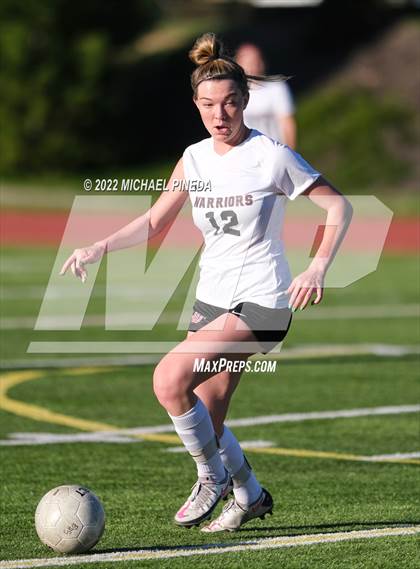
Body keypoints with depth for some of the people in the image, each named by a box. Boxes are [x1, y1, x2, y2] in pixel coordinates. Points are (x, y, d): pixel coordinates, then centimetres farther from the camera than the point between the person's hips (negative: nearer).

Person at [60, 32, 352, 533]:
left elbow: (338, 205, -7)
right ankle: (249, 496, 32)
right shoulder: (194, 159, 6)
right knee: (204, 422, 6)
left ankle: (214, 479, -4)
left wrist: (318, 267, -20)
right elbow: (154, 221, 16)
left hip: (261, 304, -6)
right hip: (211, 299, 7)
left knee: (169, 379, -23)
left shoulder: (272, 156, -11)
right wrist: (97, 249, 3)